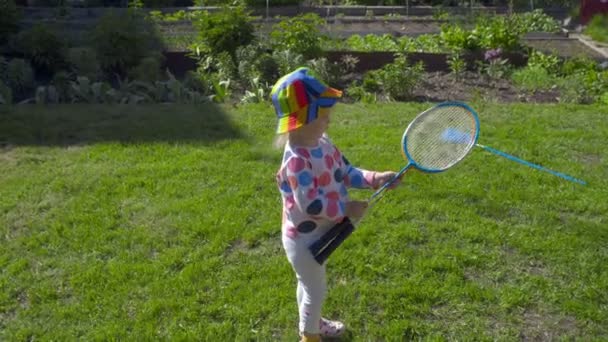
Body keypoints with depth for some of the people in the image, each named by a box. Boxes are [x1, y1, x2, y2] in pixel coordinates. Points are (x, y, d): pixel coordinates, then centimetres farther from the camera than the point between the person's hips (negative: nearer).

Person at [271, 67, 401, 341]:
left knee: (309, 285, 30)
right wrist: (346, 209, -24)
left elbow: (345, 173, 2)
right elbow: (310, 205, -33)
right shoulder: (297, 160, -33)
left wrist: (375, 179, -11)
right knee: (315, 290, 11)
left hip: (318, 235, 9)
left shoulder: (322, 143, -4)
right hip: (304, 239, -9)